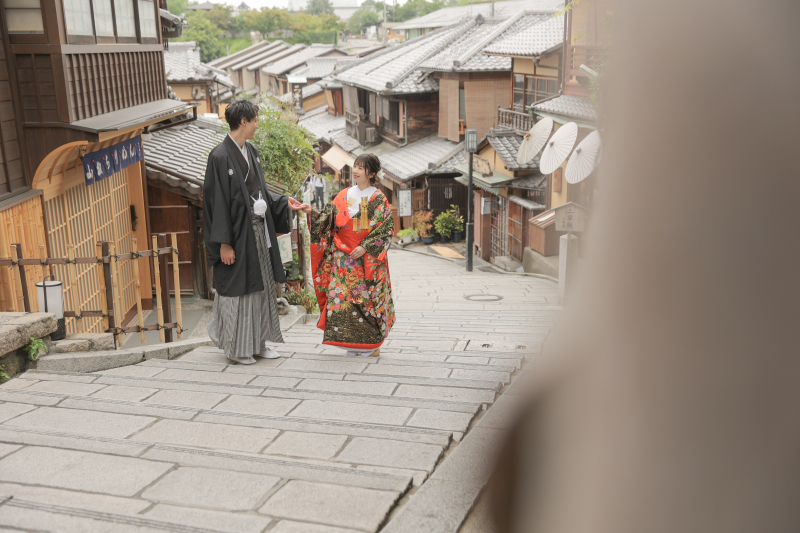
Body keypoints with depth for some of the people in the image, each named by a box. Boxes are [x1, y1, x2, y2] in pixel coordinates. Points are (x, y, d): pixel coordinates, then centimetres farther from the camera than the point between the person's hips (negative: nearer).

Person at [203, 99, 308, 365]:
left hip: (259, 229, 8)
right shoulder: (220, 156, -15)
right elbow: (217, 201, -16)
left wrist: (284, 203, 10)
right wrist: (224, 243, -18)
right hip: (238, 233, -8)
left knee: (261, 286, 13)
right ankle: (236, 348, 16)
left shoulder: (251, 151, 10)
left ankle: (257, 343, 25)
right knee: (237, 289, 2)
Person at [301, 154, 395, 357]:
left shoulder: (378, 199, -1)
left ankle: (371, 344, 7)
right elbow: (328, 218, 9)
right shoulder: (344, 196, 12)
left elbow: (386, 228, -6)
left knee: (366, 299, -4)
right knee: (342, 297, 1)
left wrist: (365, 247, -14)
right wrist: (312, 213, -8)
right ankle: (353, 345, 9)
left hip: (367, 259, -4)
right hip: (343, 260, 4)